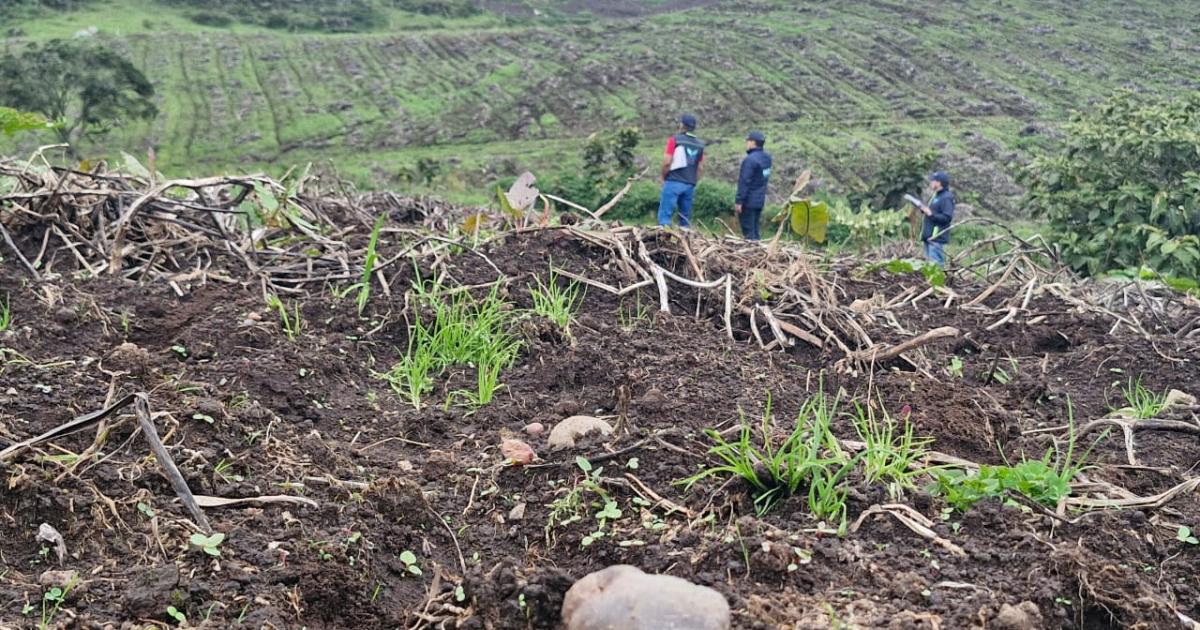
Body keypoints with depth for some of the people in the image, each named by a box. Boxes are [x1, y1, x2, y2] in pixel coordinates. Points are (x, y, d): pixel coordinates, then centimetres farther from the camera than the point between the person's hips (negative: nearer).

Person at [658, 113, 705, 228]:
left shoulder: (675, 140, -2)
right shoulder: (700, 145, 12)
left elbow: (667, 162, -7)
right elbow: (699, 168, 12)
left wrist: (663, 178, 6)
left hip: (674, 181, -5)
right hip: (690, 184, 5)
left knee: (665, 215, -7)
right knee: (686, 218, 10)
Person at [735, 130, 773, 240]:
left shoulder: (749, 160, -18)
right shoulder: (767, 157, 8)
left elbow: (745, 182, -20)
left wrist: (739, 201, -17)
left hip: (749, 201, -8)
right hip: (760, 200, 8)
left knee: (748, 231, -4)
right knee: (754, 229, 16)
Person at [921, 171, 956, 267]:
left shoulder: (946, 198, -11)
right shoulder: (936, 196, 21)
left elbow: (947, 218, -20)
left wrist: (930, 214, -22)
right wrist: (924, 209, 14)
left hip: (937, 237, -10)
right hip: (929, 237, 10)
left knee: (935, 264, -14)